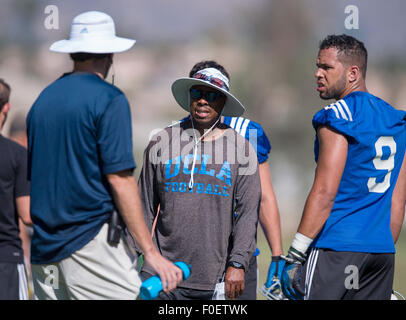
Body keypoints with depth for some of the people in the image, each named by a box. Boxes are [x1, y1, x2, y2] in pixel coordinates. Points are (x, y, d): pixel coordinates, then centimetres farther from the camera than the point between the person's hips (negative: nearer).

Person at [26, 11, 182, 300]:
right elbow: (119, 179, -14)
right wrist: (151, 252, -14)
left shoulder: (43, 99, 14)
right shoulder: (109, 100, -7)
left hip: (43, 244, 7)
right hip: (91, 240, -7)